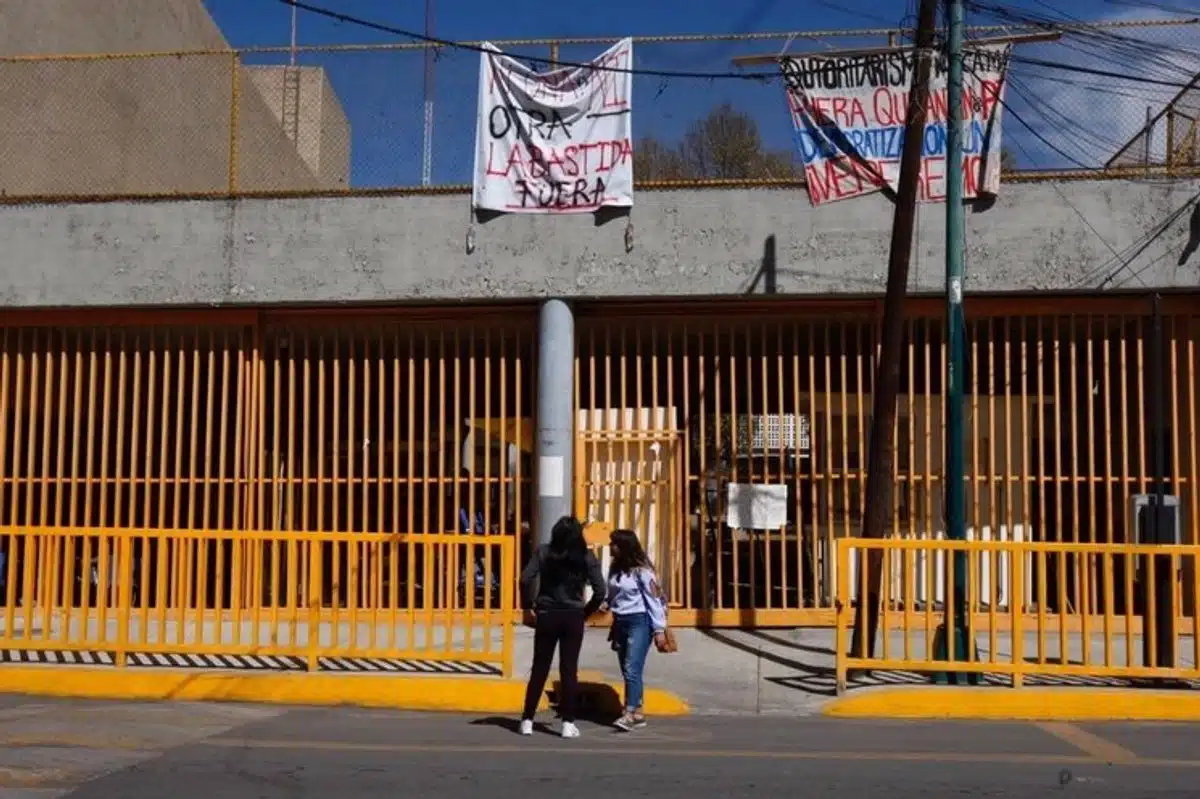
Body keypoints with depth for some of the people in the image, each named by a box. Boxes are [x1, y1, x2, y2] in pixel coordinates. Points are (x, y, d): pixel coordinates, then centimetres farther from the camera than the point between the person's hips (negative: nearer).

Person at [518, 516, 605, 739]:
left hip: (547, 616, 1)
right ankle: (568, 723, 6)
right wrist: (587, 612, 6)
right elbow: (600, 590, -7)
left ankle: (527, 720, 12)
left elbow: (525, 580, -11)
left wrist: (529, 604, 2)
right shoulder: (586, 557, -1)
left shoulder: (543, 553, -1)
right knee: (569, 669, 5)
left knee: (539, 669, 9)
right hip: (573, 618, 0)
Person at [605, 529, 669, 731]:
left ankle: (630, 714, -18)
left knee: (632, 669, -15)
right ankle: (638, 714, 15)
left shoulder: (641, 570, -12)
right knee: (627, 671, 8)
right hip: (620, 623, 8)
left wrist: (659, 629, -14)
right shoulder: (615, 568, 8)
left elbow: (655, 600, -12)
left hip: (639, 622, -7)